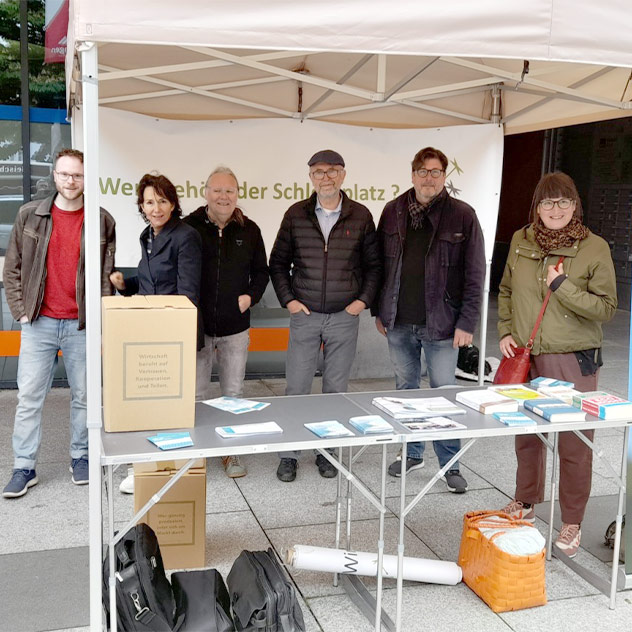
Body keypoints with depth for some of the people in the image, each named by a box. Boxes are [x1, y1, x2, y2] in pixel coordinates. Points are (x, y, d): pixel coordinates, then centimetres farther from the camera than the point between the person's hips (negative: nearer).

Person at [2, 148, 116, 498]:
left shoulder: (102, 221, 1)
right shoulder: (29, 215, 4)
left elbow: (107, 276, 3)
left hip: (82, 325, 0)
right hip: (39, 324, 1)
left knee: (83, 395, 9)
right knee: (29, 397, 3)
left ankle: (80, 456, 25)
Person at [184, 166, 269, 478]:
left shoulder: (249, 230, 5)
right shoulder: (188, 227, -3)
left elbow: (261, 271, 14)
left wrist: (251, 295, -4)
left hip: (236, 327, 2)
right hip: (196, 325, -2)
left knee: (233, 392, 10)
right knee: (196, 393, 7)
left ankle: (231, 451, 23)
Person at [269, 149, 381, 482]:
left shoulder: (361, 216, 1)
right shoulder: (296, 214, 2)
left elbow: (373, 264, 8)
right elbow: (278, 262, 9)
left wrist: (363, 299, -2)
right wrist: (288, 299, -1)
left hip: (344, 317, 0)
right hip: (304, 315, 0)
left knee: (336, 389, 8)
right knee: (296, 387, 2)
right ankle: (288, 456, 14)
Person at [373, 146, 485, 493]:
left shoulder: (462, 215, -5)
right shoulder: (393, 211, 4)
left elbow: (475, 274, -5)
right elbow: (379, 264, 10)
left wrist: (466, 322, -9)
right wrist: (378, 310, 7)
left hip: (441, 324, -3)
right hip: (398, 323, 4)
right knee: (405, 388, 14)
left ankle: (450, 464, 17)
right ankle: (412, 453, 31)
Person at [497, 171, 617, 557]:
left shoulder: (595, 247, -6)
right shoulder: (521, 242, 6)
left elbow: (607, 308, -8)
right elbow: (506, 291, 18)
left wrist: (562, 286, -18)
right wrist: (505, 333, 6)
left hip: (573, 360, -4)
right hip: (526, 356, 4)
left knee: (575, 445, 1)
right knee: (527, 435, 17)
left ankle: (572, 523, 18)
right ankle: (526, 504, 37)